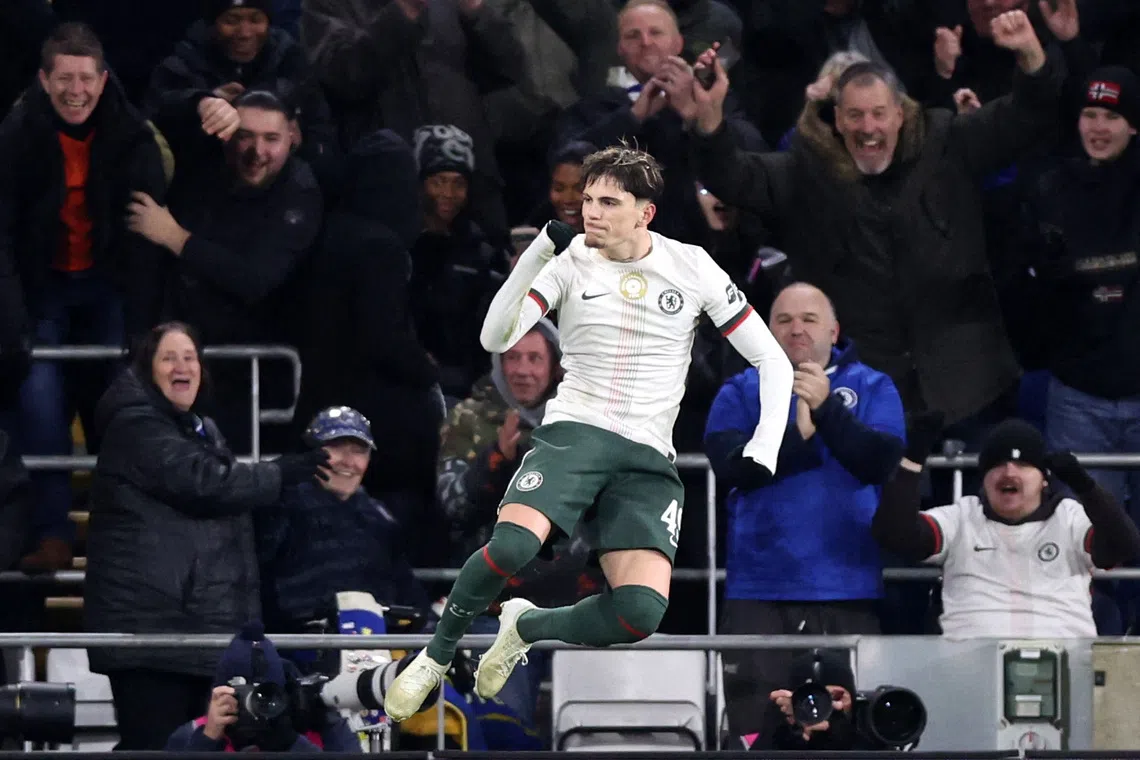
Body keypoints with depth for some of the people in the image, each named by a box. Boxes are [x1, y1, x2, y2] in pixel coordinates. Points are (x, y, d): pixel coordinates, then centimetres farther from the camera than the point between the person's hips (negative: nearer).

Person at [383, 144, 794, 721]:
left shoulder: (690, 267, 3)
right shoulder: (570, 261, 1)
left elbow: (773, 362, 7)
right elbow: (495, 339, -11)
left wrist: (764, 449, -6)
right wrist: (539, 253, -20)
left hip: (648, 458, 1)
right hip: (573, 433, -1)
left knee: (641, 613, -22)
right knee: (513, 546, -33)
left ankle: (525, 627, 8)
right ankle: (436, 657, -7)